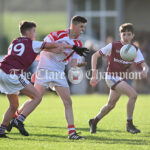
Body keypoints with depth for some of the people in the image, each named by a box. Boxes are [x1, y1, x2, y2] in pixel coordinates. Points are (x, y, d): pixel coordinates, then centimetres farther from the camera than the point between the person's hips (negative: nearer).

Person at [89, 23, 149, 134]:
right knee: (133, 95, -23)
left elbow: (144, 65, -12)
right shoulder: (113, 46, -13)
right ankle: (129, 124, -13)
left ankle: (94, 121, 44)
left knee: (111, 105, 21)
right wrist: (94, 75, -14)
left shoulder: (135, 50, -2)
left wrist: (145, 71, -37)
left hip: (120, 79, 7)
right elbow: (95, 56, -8)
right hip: (112, 77, -7)